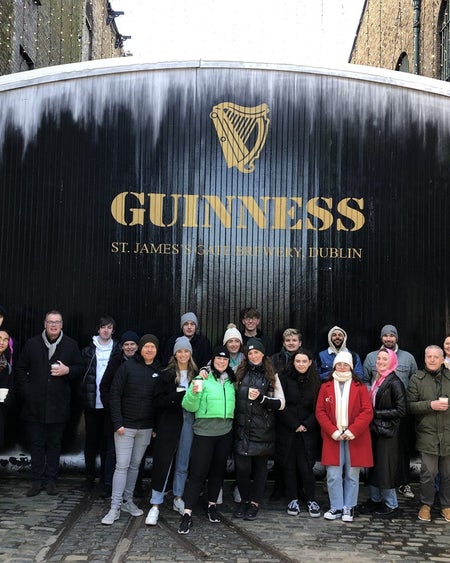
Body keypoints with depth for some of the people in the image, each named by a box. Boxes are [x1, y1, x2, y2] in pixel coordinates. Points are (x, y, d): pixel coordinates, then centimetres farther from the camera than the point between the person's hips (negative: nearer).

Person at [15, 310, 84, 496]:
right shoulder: (31, 344, 4)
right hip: (35, 404, 0)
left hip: (59, 404, 0)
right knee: (37, 444, 8)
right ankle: (37, 481, 17)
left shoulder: (71, 345, 3)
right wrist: (26, 390, -4)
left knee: (54, 444, 9)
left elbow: (81, 368, 7)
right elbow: (20, 369, 7)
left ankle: (50, 480, 19)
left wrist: (68, 371, -13)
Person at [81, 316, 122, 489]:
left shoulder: (118, 350, 4)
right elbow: (81, 373, 4)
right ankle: (90, 475, 16)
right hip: (91, 402, 0)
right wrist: (83, 395, -4)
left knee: (107, 440, 6)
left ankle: (106, 475, 17)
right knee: (91, 439, 7)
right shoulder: (88, 350, 4)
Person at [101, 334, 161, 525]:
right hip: (125, 425, -3)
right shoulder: (127, 367, -6)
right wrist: (117, 423, -13)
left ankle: (127, 501, 24)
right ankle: (115, 507, 2)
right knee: (122, 465, -3)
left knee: (135, 465, 12)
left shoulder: (159, 371, 3)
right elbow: (114, 395, -7)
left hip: (146, 428, 3)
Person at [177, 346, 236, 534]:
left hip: (225, 432, 5)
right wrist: (194, 393, -29)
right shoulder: (202, 379, -8)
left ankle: (212, 505, 31)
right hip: (204, 432, -5)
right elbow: (189, 406, -12)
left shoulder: (231, 381, 8)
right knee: (198, 472, -6)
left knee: (218, 470, 14)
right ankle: (187, 513, -2)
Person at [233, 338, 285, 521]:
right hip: (242, 428, 0)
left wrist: (261, 398, -12)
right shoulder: (240, 373, 6)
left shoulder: (271, 376, 4)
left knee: (260, 466, 9)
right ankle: (244, 500, 20)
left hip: (263, 430, 0)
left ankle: (254, 503, 24)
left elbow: (281, 403, 1)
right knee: (242, 467, -2)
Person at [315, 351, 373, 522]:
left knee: (352, 476, 6)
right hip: (332, 438, 1)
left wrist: (352, 431, -13)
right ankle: (336, 507, 14)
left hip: (355, 438, 0)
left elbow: (367, 412, -4)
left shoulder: (360, 387, 3)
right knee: (333, 476, 1)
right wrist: (333, 431, -10)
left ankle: (349, 508, 18)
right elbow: (320, 412, 2)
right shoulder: (326, 387, 6)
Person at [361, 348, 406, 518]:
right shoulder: (377, 381, 9)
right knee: (374, 467, 14)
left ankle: (391, 505, 14)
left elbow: (401, 410, -17)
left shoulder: (394, 383, -13)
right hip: (375, 430, 7)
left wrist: (376, 413, -15)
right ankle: (375, 499, 27)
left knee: (385, 468, 1)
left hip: (388, 433, -7)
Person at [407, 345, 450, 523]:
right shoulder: (417, 379, 1)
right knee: (428, 473, 1)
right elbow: (410, 405, -5)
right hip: (427, 435, -2)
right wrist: (431, 405, -16)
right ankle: (426, 505, 21)